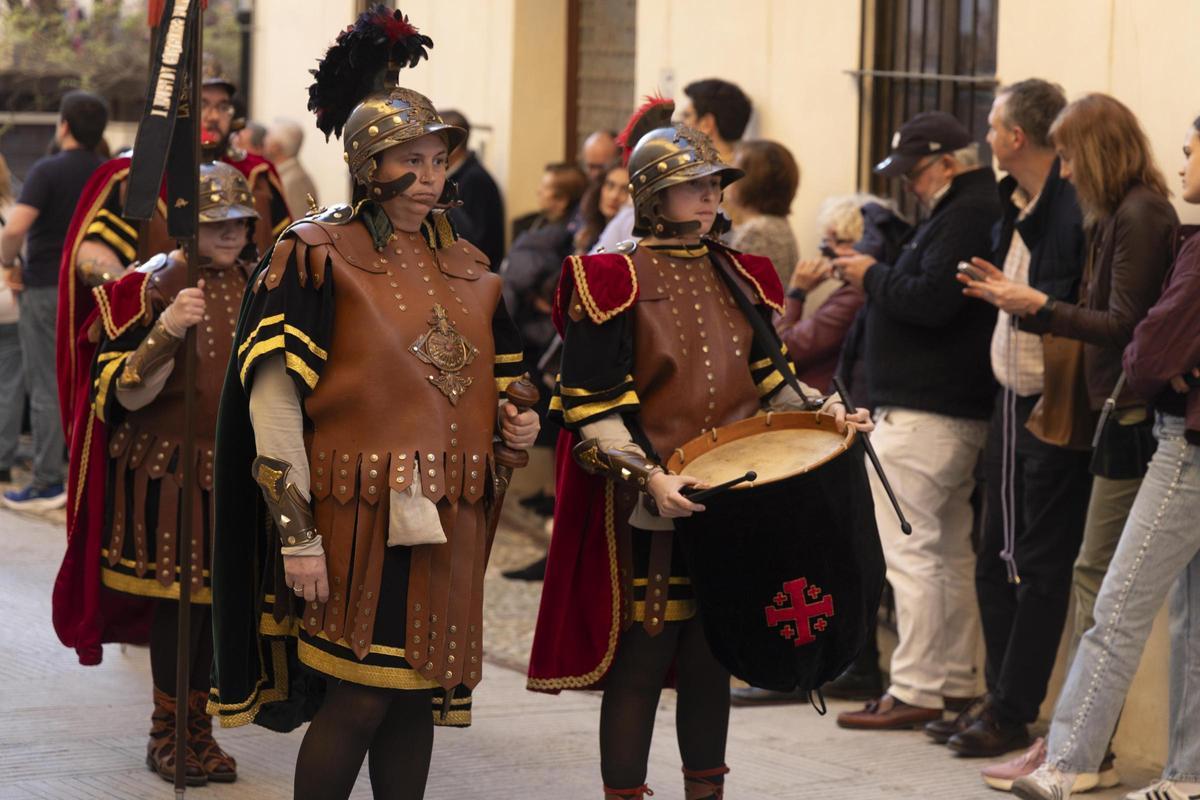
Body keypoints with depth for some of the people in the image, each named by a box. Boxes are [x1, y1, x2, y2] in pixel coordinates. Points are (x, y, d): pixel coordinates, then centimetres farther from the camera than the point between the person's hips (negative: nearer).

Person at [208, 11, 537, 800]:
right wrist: (295, 532, -17)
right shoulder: (318, 257, -7)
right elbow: (271, 397, -12)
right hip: (358, 518, -6)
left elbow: (496, 381, 25)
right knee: (357, 700, -6)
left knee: (420, 697, 9)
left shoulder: (466, 268, 12)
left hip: (448, 521, 6)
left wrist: (516, 422, 1)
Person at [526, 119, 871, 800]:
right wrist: (649, 478, -22)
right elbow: (592, 410, -11)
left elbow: (767, 378, 21)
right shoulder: (612, 283, -7)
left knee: (712, 657, 11)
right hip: (645, 513, -5)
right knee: (641, 663, -2)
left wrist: (823, 412, 4)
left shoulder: (740, 278, 13)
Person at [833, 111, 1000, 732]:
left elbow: (931, 299, -24)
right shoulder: (977, 210, 18)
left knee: (909, 551, -8)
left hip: (921, 416, -11)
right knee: (951, 551, 13)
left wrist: (874, 277, -11)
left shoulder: (966, 216, -14)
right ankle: (955, 682, 18)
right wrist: (877, 278, 6)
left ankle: (914, 691, -7)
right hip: (962, 410, 11)